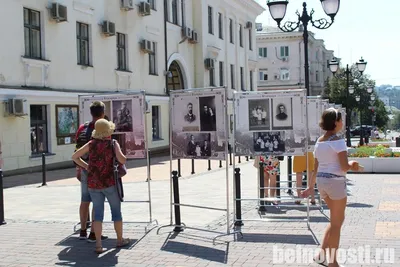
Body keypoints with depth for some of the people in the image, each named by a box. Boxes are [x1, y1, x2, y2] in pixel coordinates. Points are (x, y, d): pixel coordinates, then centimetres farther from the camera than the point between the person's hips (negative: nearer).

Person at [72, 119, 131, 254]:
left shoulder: (91, 144, 4)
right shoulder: (113, 143, -7)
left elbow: (74, 156, 7)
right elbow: (122, 160, -21)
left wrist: (86, 166, 12)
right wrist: (123, 156, 0)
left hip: (93, 184, 3)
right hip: (109, 182, -3)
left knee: (98, 213, 6)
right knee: (116, 211, 14)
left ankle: (98, 244, -3)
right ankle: (120, 240, 26)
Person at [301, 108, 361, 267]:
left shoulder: (319, 142, 10)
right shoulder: (338, 141, -13)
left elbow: (315, 167, 14)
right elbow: (344, 167, -17)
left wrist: (311, 187, 19)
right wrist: (352, 165, 4)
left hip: (321, 181, 8)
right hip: (335, 181, -8)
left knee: (336, 219, 21)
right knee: (336, 223, 4)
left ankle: (322, 254, 19)